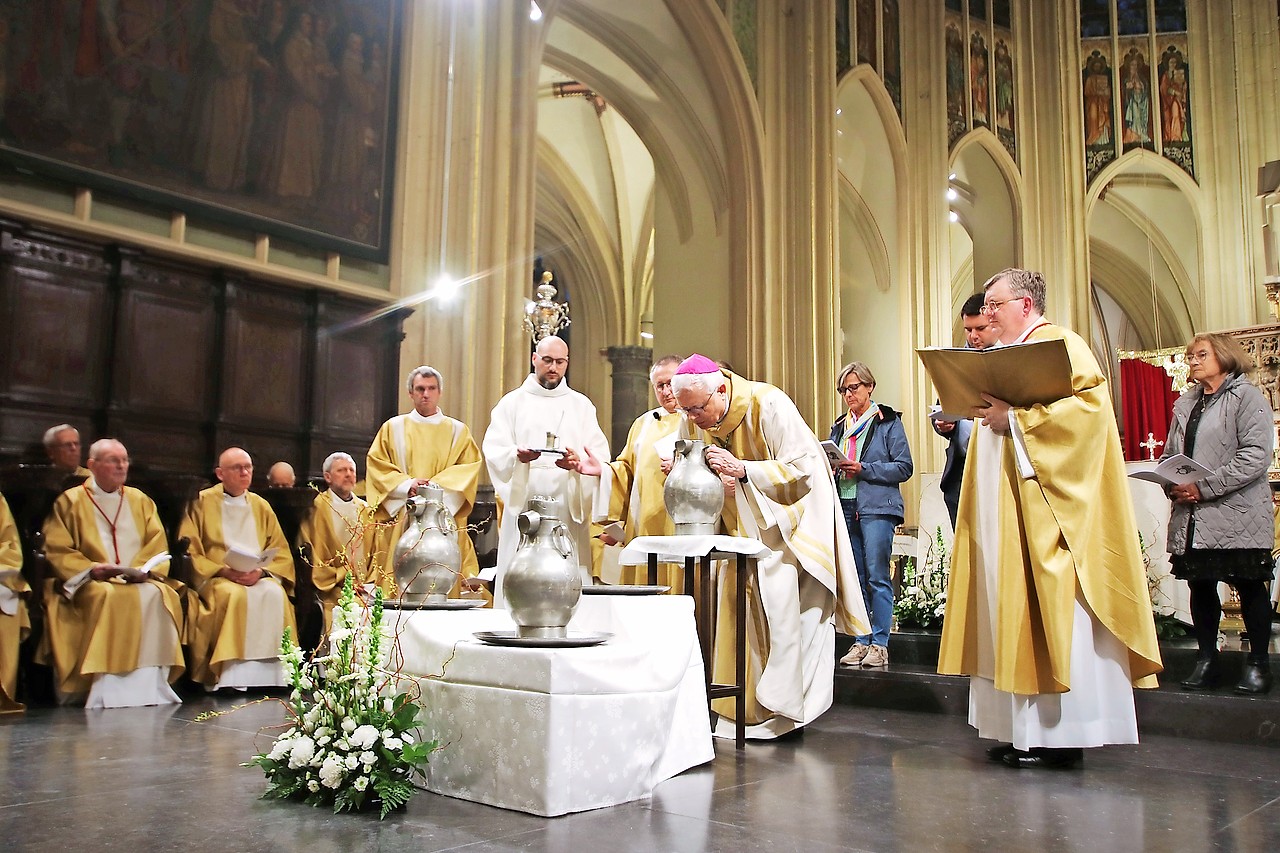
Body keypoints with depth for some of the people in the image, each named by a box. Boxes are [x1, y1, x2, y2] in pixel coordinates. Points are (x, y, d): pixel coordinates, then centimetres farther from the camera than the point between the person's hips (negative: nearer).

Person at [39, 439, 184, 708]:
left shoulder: (140, 501, 17)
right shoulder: (70, 501, 8)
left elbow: (157, 545, 10)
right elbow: (57, 551, 0)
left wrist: (145, 569, -10)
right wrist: (91, 569, -17)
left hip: (138, 581, 3)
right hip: (90, 583, -3)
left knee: (157, 595, -30)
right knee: (110, 596, -35)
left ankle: (149, 683, -30)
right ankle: (108, 690, -34)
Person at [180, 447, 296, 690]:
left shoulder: (261, 506, 15)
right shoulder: (202, 503, 5)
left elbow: (282, 553, 10)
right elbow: (189, 552, -1)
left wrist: (260, 572, -10)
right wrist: (224, 571, -16)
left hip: (258, 577, 3)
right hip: (214, 579, -3)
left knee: (274, 593, -29)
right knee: (235, 595, -34)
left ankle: (266, 673, -28)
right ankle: (233, 676, -33)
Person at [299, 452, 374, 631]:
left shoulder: (365, 510, 18)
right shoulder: (317, 507, 2)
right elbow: (312, 552, -5)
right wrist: (340, 579, -12)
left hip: (365, 589, 4)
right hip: (333, 593, -4)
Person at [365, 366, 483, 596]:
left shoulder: (457, 430, 13)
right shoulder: (393, 428, 14)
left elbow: (470, 466, 3)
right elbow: (376, 465, 5)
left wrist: (439, 484, -12)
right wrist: (406, 484, -10)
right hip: (399, 523, 0)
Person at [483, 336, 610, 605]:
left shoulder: (581, 405, 15)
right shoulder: (512, 402, 12)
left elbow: (600, 455, 4)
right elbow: (493, 451, 1)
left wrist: (578, 461, -18)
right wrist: (517, 454, -20)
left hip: (568, 508, 1)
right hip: (523, 504, -1)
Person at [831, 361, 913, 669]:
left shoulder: (888, 422, 2)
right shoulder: (840, 427, 19)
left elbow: (904, 467, -4)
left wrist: (863, 469, -13)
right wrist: (831, 468, 0)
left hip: (877, 508, -5)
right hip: (846, 508, 5)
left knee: (877, 577, -8)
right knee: (854, 580, 5)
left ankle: (879, 644, -3)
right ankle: (861, 643, 10)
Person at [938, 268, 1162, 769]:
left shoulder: (1062, 344, -4)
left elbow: (1090, 403, -19)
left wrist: (1013, 420, -19)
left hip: (1049, 510, -9)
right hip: (1004, 513, 9)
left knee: (1054, 615, -7)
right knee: (1012, 614, 6)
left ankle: (1062, 735, -1)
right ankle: (1023, 730, 10)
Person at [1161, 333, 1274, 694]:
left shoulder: (1247, 397, -3)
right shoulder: (1185, 404, 17)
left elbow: (1256, 455, -14)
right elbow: (1169, 455, 18)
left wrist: (1204, 486, -18)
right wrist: (1172, 484, -4)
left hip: (1236, 514, -6)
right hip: (1192, 517, 6)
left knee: (1250, 586, 3)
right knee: (1200, 586, 7)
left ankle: (1259, 661, 14)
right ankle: (1206, 658, 16)